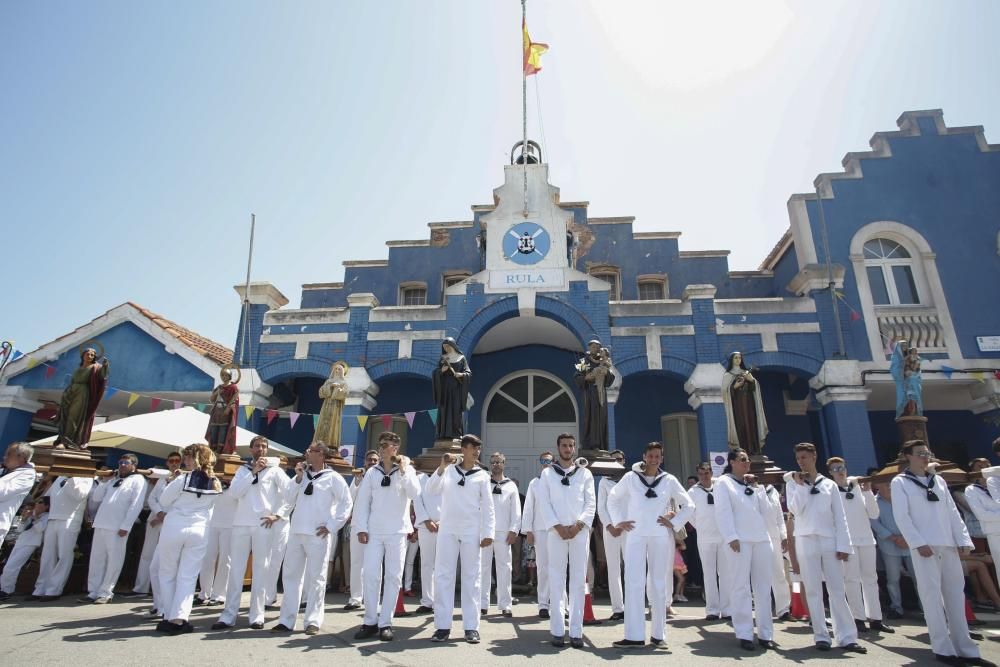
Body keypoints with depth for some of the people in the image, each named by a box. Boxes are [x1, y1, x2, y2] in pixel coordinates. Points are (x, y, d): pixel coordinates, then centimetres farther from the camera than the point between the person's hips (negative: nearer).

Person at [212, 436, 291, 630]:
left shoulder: (275, 470, 5)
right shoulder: (243, 469, 13)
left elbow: (289, 494, 0)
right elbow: (233, 493, -3)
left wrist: (277, 514, -9)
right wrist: (253, 472, -7)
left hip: (263, 525, -2)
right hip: (241, 524, 3)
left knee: (260, 569, 2)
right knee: (236, 569, 4)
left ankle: (257, 615, 9)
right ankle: (229, 615, 12)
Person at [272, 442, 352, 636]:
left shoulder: (333, 478, -3)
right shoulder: (303, 474, 12)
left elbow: (346, 503, -5)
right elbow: (290, 500, 8)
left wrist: (332, 526, -9)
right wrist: (298, 478, -2)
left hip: (318, 535, -5)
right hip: (296, 532, 6)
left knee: (316, 578, 2)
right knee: (290, 575, 10)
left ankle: (313, 621, 11)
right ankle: (286, 621, 19)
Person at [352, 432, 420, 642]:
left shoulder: (407, 470, 2)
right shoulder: (372, 472, 7)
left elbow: (414, 493, -13)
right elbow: (362, 501, 5)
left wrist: (403, 471, -18)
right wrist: (361, 528, -3)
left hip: (397, 532, -2)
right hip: (374, 531, 2)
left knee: (393, 576, 3)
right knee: (371, 575, 1)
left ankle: (385, 622, 12)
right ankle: (370, 621, 12)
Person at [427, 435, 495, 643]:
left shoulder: (482, 475, 3)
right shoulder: (448, 470, 5)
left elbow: (488, 506, 1)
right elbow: (432, 489, -9)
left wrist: (488, 533, -7)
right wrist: (442, 467, -22)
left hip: (471, 532, 0)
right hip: (447, 530, 0)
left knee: (471, 577, 4)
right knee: (443, 576, 1)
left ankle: (471, 627, 11)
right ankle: (443, 626, 9)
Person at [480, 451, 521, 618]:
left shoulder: (511, 486, 10)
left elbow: (516, 511, 8)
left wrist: (513, 530, -2)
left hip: (504, 532, 0)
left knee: (504, 567, 1)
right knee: (484, 567, 2)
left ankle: (505, 604, 7)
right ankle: (482, 603, 9)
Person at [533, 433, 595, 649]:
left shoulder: (585, 474, 10)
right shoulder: (547, 473, 8)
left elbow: (591, 503, 4)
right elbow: (543, 503, 1)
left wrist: (578, 525, -9)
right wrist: (558, 527, -10)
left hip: (580, 531, 1)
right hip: (556, 531, -1)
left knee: (578, 580, 2)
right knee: (557, 580, 0)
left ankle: (576, 631, 7)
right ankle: (558, 630, 5)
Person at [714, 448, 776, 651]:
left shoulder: (752, 483, 19)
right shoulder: (723, 482, 2)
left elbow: (766, 510, 12)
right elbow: (723, 512, -6)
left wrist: (758, 487, 5)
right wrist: (731, 537, -14)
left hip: (761, 539, 6)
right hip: (739, 540, -5)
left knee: (763, 588, 7)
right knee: (741, 588, -3)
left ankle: (765, 634, 14)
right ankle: (744, 635, 1)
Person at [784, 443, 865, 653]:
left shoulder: (829, 484, 7)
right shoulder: (793, 483, 6)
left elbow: (840, 517, 5)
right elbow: (795, 510, -8)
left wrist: (843, 545, -2)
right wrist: (800, 485, -10)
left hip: (829, 540, 1)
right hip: (806, 540, -1)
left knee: (837, 591, 2)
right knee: (813, 590, 3)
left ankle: (847, 637, 7)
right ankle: (821, 636, 9)